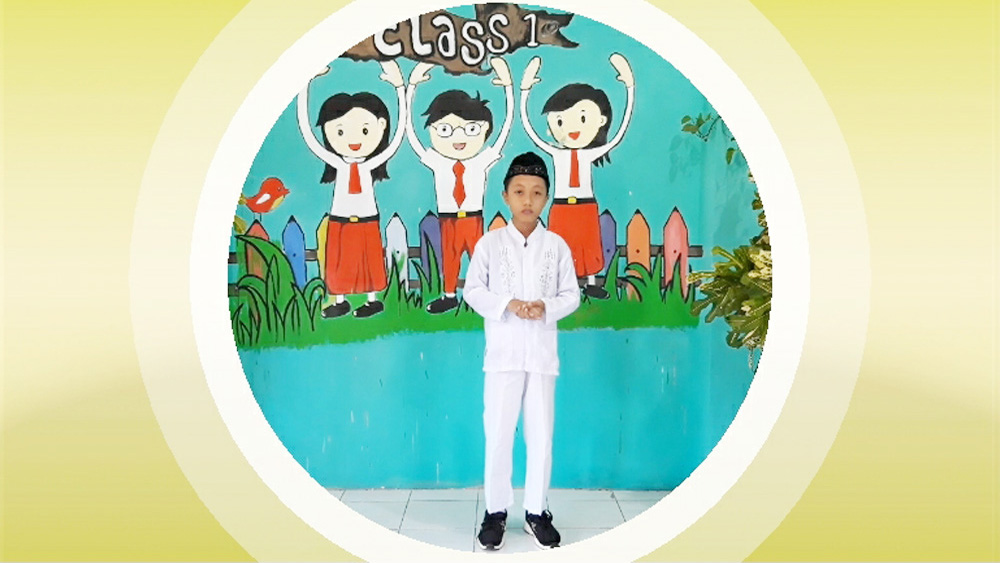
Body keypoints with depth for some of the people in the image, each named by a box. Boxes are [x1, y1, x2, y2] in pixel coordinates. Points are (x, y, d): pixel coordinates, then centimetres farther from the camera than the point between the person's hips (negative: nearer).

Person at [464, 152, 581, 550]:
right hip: (503, 353, -1)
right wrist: (507, 305, -16)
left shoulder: (557, 245, 4)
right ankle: (496, 511, 18)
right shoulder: (490, 243, 1)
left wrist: (546, 307, -15)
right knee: (498, 434, 2)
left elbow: (572, 295, 5)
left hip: (543, 353, 1)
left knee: (541, 435, 7)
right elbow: (472, 290, 0)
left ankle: (536, 511, 21)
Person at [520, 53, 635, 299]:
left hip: (586, 208, 0)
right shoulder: (556, 153, -3)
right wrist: (525, 91, -7)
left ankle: (591, 283, 23)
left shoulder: (591, 154, -3)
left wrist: (630, 88, -6)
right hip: (561, 208, 0)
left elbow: (622, 129, -3)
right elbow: (527, 125, -4)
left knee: (587, 244, 11)